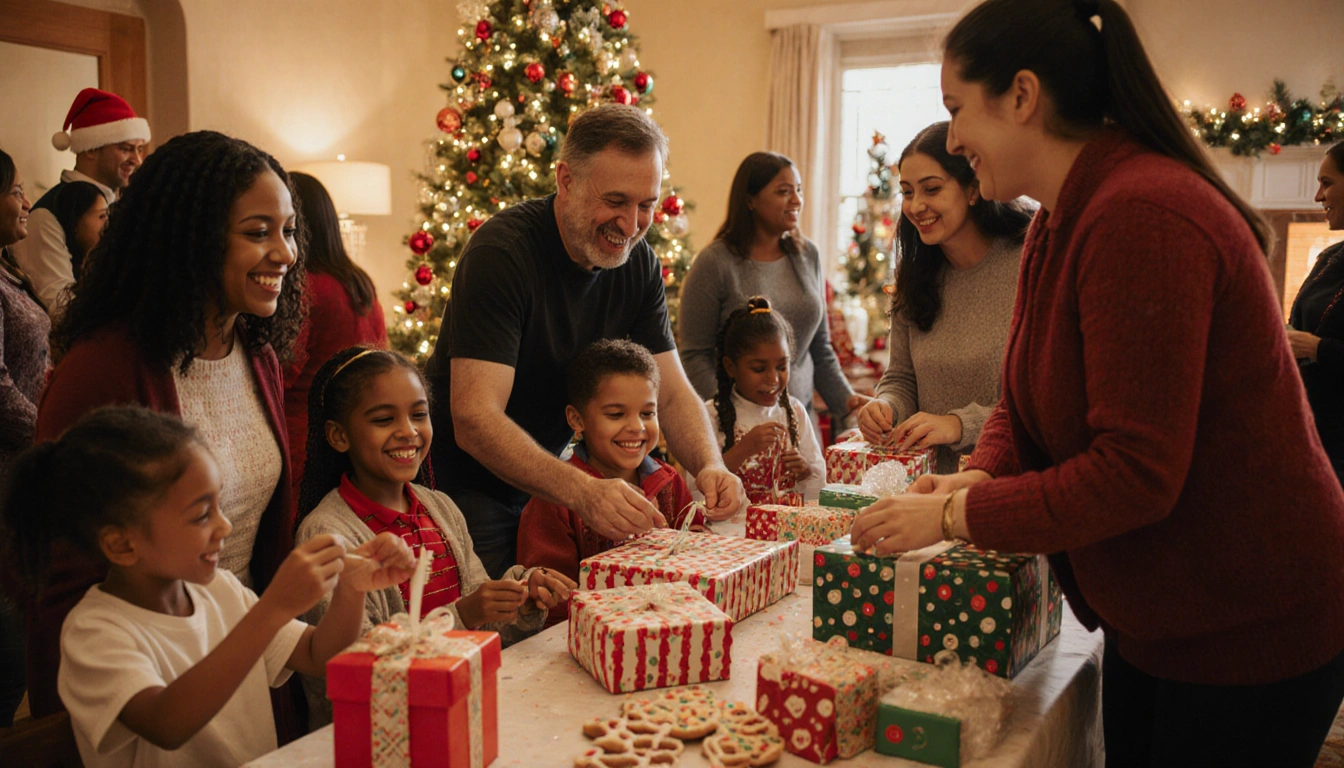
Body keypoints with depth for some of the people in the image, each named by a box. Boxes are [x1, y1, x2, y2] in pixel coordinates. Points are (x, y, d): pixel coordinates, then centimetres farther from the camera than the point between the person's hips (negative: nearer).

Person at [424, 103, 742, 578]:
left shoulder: (638, 263, -4)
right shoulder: (501, 251, -25)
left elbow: (672, 391, -4)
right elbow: (475, 419, -32)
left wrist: (709, 466, -24)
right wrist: (580, 491, -46)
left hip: (546, 481, 6)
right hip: (470, 485, -6)